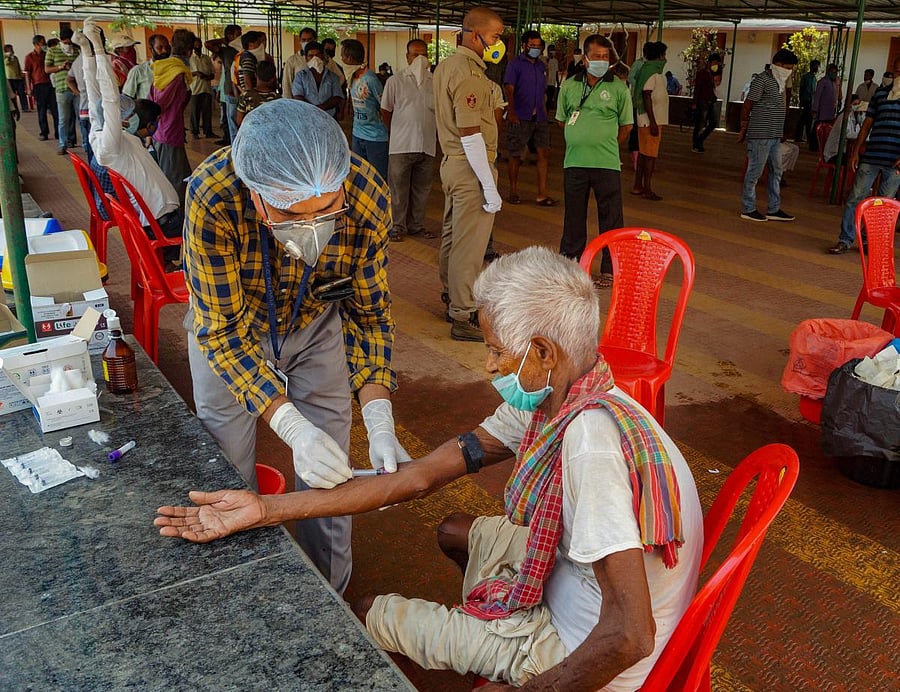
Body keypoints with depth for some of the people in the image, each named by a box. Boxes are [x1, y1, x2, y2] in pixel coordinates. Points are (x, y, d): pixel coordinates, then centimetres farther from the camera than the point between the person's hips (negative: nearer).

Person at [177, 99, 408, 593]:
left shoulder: (368, 196, -31)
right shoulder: (213, 198, -38)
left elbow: (369, 311, -17)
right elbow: (223, 329, -31)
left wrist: (379, 422, -29)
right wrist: (291, 427, -43)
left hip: (317, 320, 2)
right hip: (227, 322, -1)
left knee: (329, 471, 5)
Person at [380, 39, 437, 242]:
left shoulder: (434, 82, 7)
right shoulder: (395, 81, -1)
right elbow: (386, 111, 6)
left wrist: (436, 133, 8)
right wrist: (397, 133, 6)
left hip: (427, 146, 3)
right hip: (401, 146, -3)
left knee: (421, 189, 11)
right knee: (399, 189, 2)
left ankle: (416, 225, 23)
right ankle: (398, 226, 13)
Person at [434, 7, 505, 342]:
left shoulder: (445, 66, 11)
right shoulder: (468, 73, -19)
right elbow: (470, 134, -24)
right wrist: (489, 186, -23)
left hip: (451, 161, 10)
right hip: (470, 167, -10)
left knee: (452, 236, 19)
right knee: (469, 245, -4)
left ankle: (451, 299, 33)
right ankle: (464, 318, 2)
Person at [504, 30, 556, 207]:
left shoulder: (541, 66, 16)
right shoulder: (515, 64, -2)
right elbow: (509, 89, -11)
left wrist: (543, 110, 12)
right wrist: (511, 112, -21)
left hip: (539, 118, 5)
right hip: (520, 118, -5)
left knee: (543, 153, -2)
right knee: (516, 155, 4)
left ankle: (542, 195, 0)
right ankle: (513, 192, 17)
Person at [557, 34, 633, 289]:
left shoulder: (618, 88, -1)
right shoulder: (569, 85, 6)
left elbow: (626, 126, 5)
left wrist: (607, 145, 5)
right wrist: (581, 141, 10)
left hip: (607, 164, -2)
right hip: (574, 162, 2)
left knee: (610, 219, 2)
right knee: (573, 217, 12)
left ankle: (610, 270, 11)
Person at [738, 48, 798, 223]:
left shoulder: (779, 81, 16)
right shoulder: (762, 79, -11)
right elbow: (747, 105, -11)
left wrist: (781, 132, 17)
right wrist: (744, 128, -5)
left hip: (774, 136, 9)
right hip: (760, 135, -9)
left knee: (776, 171, 11)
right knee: (755, 171, -2)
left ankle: (774, 210, 17)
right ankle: (748, 209, 6)